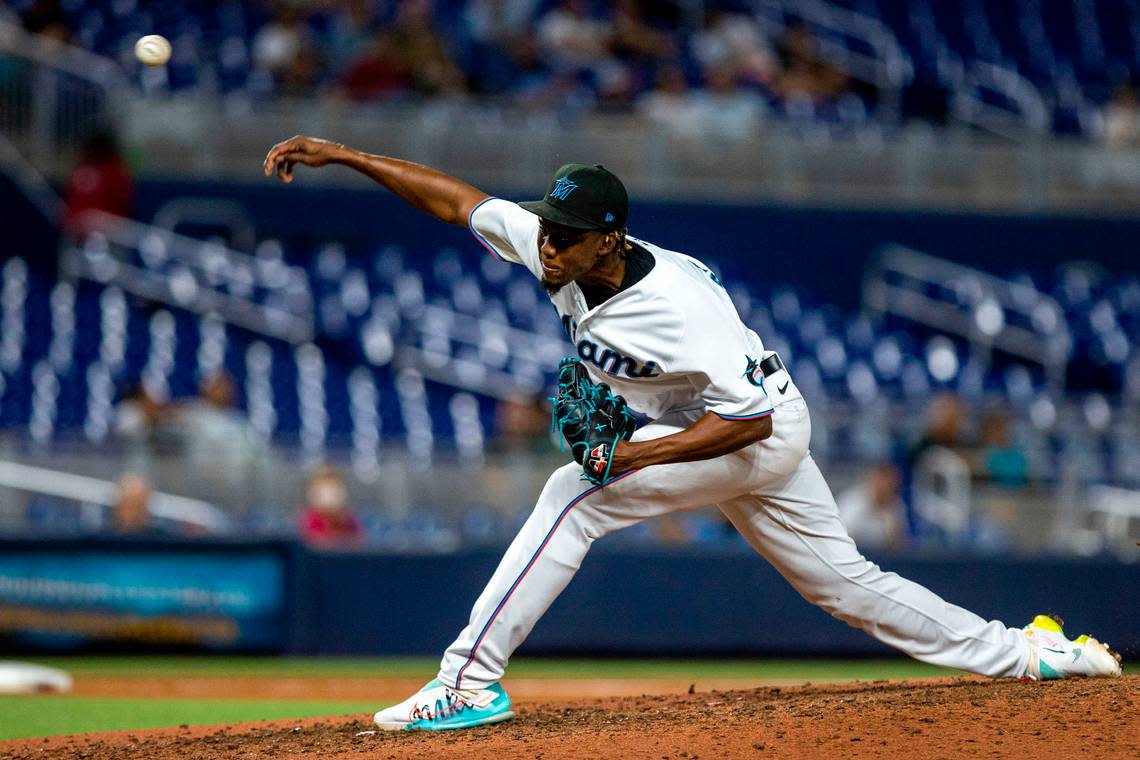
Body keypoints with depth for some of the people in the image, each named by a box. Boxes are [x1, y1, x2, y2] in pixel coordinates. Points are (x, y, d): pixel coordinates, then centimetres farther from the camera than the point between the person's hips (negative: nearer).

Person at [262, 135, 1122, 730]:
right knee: (845, 581, 15)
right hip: (722, 431, 9)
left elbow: (747, 418, -32)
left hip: (766, 430, -9)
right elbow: (454, 199, -6)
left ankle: (471, 682, -20)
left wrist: (635, 456, -37)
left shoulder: (681, 303, -34)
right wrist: (341, 154, -13)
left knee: (575, 495, -21)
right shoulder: (553, 247, -14)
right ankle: (1025, 653, 23)